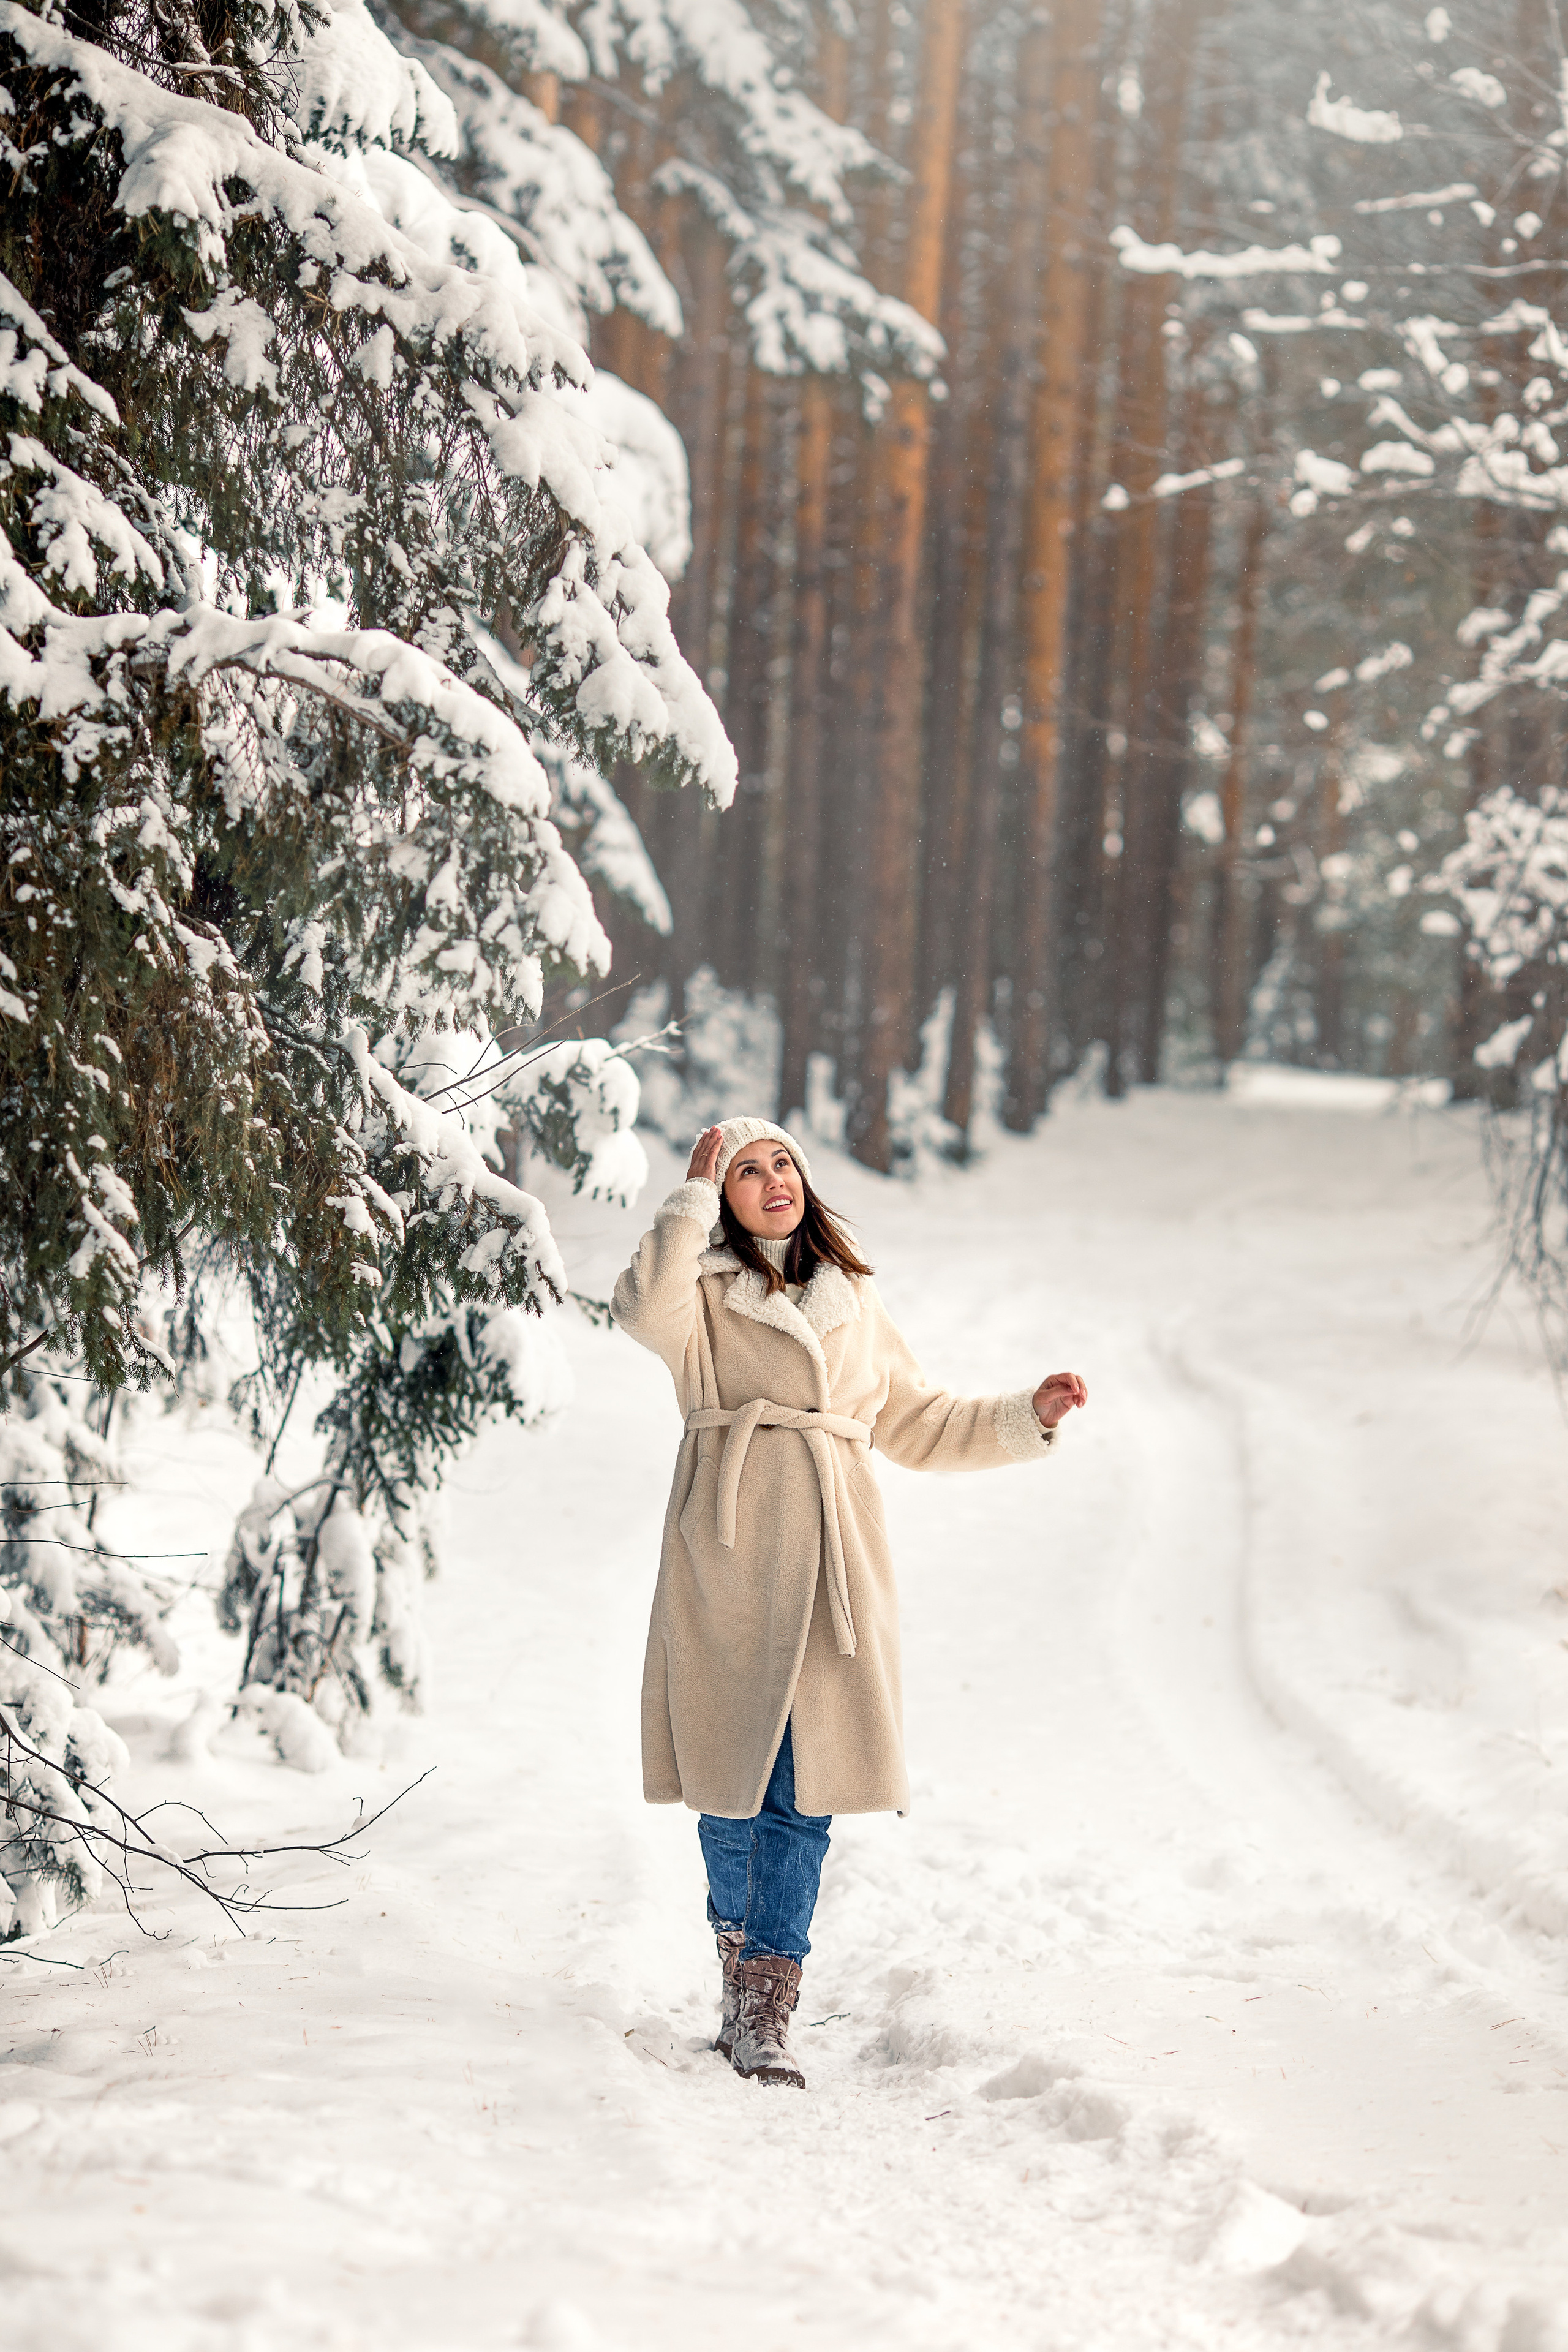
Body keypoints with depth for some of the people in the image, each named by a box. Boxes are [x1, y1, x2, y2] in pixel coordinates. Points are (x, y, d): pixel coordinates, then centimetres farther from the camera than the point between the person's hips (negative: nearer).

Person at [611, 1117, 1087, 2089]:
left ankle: (763, 2009, -5)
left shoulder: (854, 1303, 20)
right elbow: (647, 1310, -19)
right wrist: (696, 1196, -10)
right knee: (732, 1781, 0)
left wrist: (1028, 1417, 17)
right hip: (730, 1560, -3)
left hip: (830, 1562, 3)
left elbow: (919, 1425, 28)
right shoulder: (703, 1297, 6)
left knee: (804, 1789, -6)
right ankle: (750, 1988, 16)